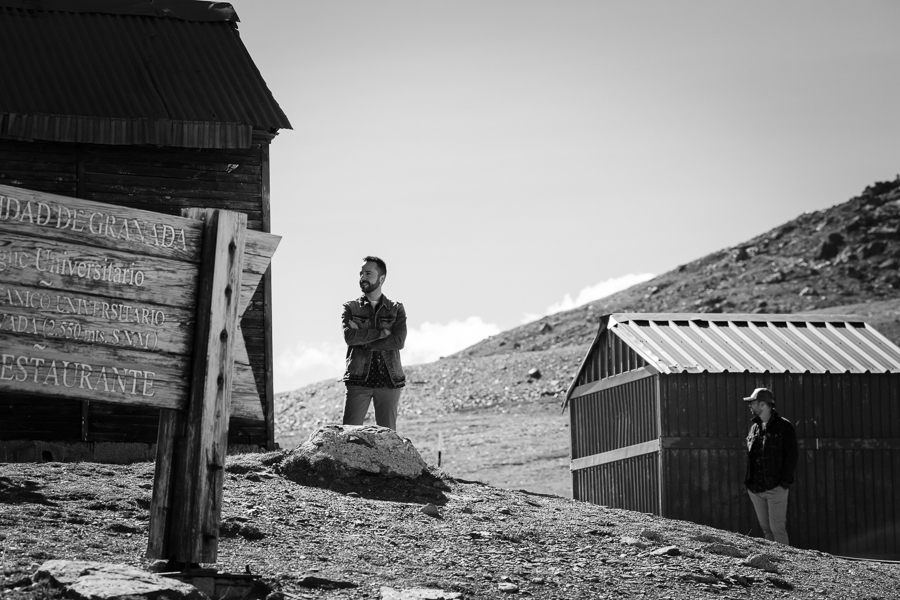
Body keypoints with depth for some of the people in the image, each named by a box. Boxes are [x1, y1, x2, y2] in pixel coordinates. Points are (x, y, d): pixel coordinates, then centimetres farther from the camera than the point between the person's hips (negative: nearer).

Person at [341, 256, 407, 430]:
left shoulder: (396, 309, 10)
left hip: (389, 381, 1)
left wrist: (363, 341, -7)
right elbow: (349, 336, -9)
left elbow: (399, 342, -7)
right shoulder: (350, 308, 10)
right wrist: (381, 333, -8)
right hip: (358, 380, -1)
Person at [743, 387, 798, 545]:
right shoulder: (754, 428, 14)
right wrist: (748, 481, 9)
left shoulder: (783, 426, -4)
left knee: (777, 528, -9)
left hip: (776, 488, -6)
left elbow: (791, 456, -7)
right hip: (755, 489, 6)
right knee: (765, 528, 9)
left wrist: (784, 482, -13)